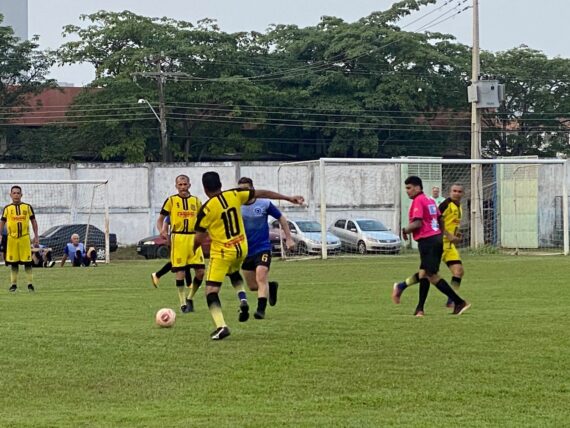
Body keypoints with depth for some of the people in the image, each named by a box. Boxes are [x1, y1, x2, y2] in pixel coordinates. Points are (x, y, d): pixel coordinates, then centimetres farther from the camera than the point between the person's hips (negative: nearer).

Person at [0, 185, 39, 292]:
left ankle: (30, 283, 4)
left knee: (27, 261, -2)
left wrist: (36, 237, 4)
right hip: (12, 238, 1)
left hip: (25, 237, -1)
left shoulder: (27, 207, 6)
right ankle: (14, 284, 10)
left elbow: (33, 222, 10)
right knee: (13, 262, 3)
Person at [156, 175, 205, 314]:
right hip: (178, 238, -3)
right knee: (180, 272, -4)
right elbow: (160, 219, 7)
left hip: (193, 238, 3)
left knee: (200, 271, -4)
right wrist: (162, 230, -13)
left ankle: (190, 298, 16)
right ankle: (183, 303, 7)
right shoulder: (171, 200, 4)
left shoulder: (195, 201, 12)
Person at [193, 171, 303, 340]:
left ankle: (221, 326, -19)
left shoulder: (206, 209, -16)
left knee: (211, 291, -3)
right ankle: (243, 299, 9)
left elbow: (199, 238, -10)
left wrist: (194, 248, 14)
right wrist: (289, 198, 12)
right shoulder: (235, 195, -4)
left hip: (221, 253, -6)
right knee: (234, 273, 36)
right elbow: (262, 193, 4)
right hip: (241, 249, 6)